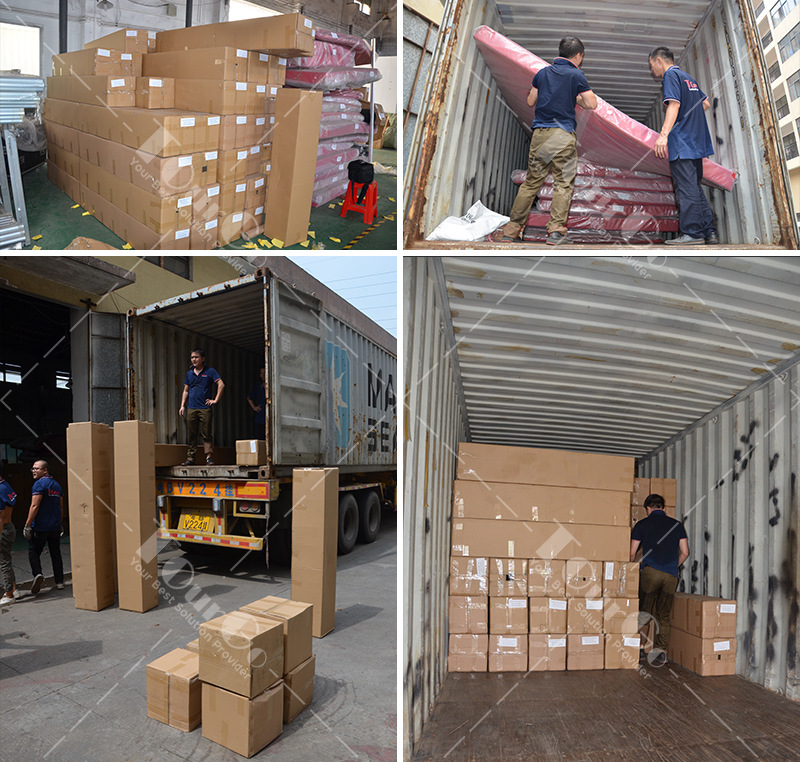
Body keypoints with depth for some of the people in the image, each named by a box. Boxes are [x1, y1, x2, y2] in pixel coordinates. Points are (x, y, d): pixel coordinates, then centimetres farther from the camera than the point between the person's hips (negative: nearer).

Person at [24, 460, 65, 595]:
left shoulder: (39, 484, -11)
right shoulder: (57, 485, 13)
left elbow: (35, 506, -18)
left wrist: (27, 525, -16)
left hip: (40, 528, -6)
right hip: (55, 527, 6)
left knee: (33, 551, 6)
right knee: (56, 553, 11)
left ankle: (37, 574, -13)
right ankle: (59, 581, 12)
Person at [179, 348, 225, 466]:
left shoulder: (210, 371, 2)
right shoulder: (189, 373, 15)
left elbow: (221, 385, -4)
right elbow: (186, 391, 19)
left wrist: (215, 400, -8)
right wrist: (182, 406, 11)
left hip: (205, 408, -4)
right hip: (191, 409, 4)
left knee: (206, 434, -4)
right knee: (192, 434, 6)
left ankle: (209, 457, -2)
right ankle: (190, 458, 10)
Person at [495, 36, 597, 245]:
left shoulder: (543, 73, 13)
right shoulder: (576, 75, 0)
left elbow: (530, 101, 19)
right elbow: (592, 104, -2)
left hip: (540, 133, 4)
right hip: (563, 134, -4)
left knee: (531, 182, 9)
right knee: (563, 183, 0)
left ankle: (511, 229, 8)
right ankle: (556, 230, -8)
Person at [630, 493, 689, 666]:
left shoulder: (642, 524, 7)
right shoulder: (677, 525, 14)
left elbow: (632, 553, 7)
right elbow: (685, 553, 12)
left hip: (650, 572, -3)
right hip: (671, 575, 3)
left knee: (644, 612, 7)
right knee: (664, 616, 10)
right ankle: (661, 650, 2)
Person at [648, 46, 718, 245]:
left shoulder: (670, 75, -4)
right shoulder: (688, 78, 23)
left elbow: (674, 104, -19)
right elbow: (706, 104, 29)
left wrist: (663, 134, -28)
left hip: (681, 142, -9)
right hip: (697, 142, 9)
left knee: (686, 187, -9)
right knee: (695, 187, 12)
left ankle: (692, 233, -11)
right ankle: (710, 232, 11)